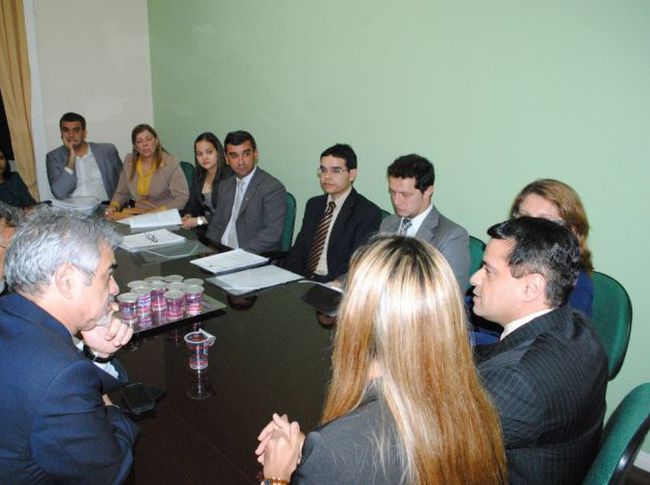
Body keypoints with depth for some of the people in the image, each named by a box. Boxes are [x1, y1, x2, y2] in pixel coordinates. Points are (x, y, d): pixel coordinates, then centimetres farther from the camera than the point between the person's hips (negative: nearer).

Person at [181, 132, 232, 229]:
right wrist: (188, 216, -7)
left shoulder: (229, 175, -15)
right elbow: (192, 202, 14)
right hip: (204, 228, 7)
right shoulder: (198, 174, 9)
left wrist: (199, 220, -20)